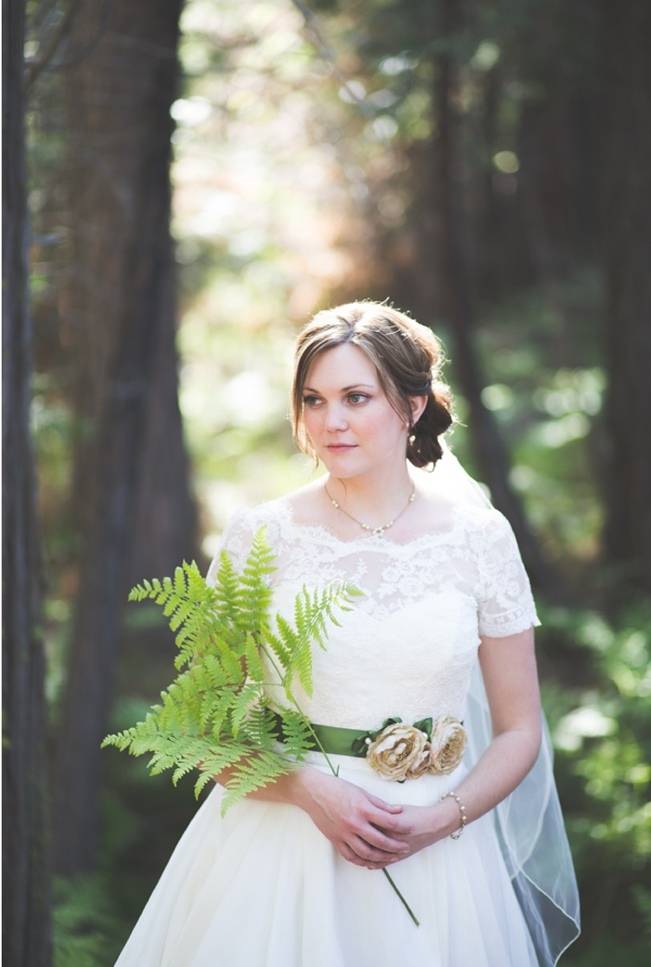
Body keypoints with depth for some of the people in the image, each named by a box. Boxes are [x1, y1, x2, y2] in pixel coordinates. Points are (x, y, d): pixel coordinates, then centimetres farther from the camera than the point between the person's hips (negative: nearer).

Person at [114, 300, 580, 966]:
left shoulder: (479, 538, -1)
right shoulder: (261, 536, -3)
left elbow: (519, 732, 4)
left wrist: (441, 820, -11)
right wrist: (311, 790, -15)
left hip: (435, 857, 1)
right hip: (281, 851, 0)